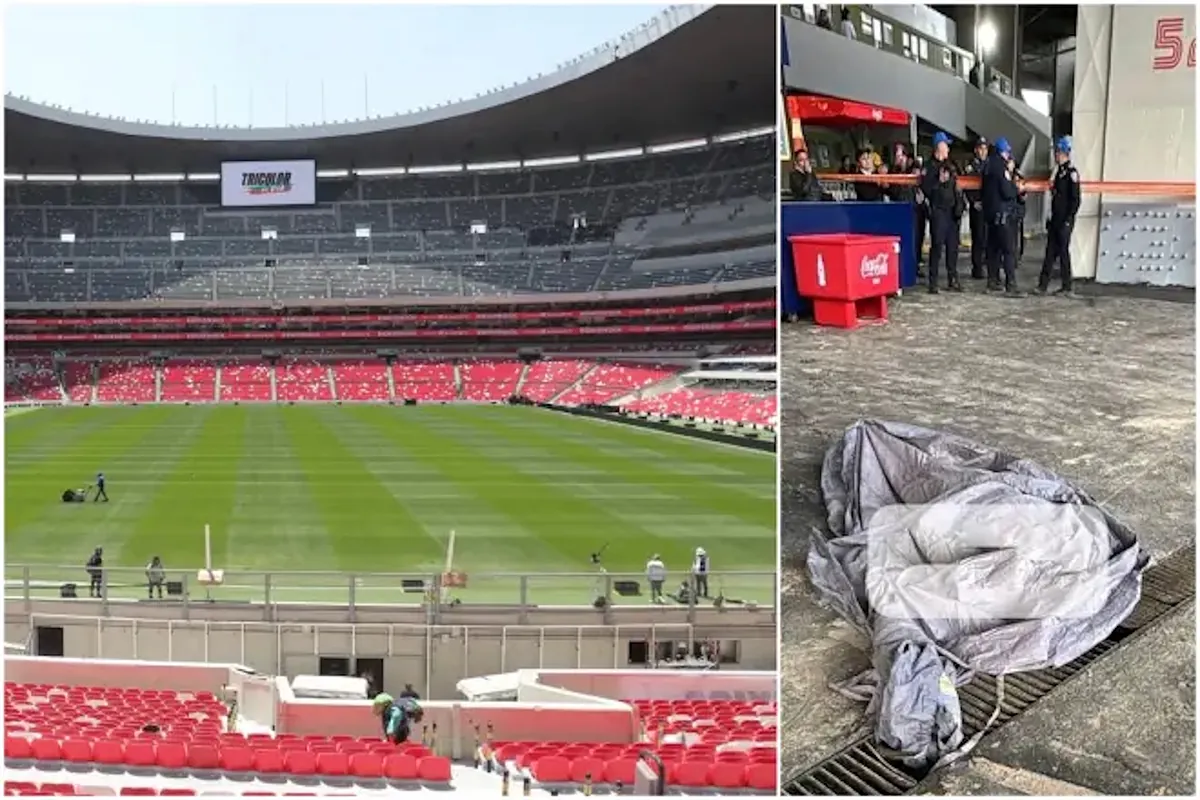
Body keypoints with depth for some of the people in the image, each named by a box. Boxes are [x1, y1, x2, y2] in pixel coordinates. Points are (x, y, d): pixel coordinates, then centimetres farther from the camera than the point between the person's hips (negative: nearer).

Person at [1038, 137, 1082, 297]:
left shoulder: (1071, 172, -13)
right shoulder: (1059, 171, 15)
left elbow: (1076, 199, -17)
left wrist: (1068, 220, -19)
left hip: (1064, 221, -9)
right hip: (1056, 220, 9)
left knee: (1063, 252, -3)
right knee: (1050, 252, 9)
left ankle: (1067, 288, 4)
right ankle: (1043, 285, 12)